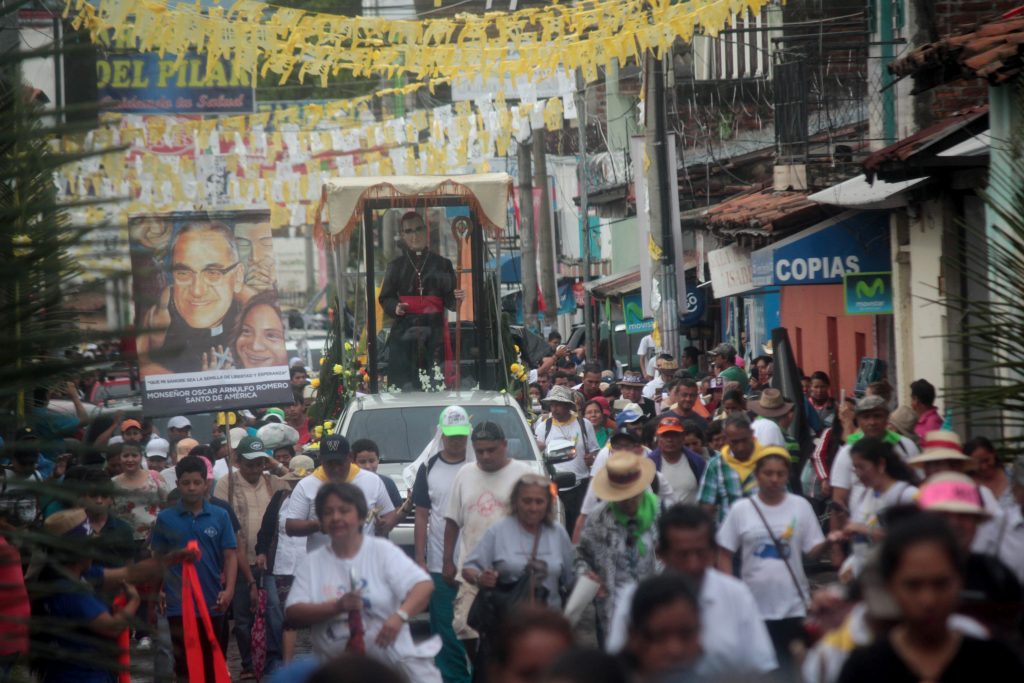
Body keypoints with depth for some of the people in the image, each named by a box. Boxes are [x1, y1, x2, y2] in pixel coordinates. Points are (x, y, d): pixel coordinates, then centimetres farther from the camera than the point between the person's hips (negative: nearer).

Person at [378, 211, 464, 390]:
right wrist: (395, 307, -9)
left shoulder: (441, 264, 10)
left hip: (434, 331, 0)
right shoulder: (397, 266, 12)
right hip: (405, 332, 0)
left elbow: (449, 301, 9)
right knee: (403, 382, -9)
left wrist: (456, 299, -13)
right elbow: (385, 298, 12)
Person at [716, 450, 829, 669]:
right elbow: (725, 554, 2)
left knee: (791, 664, 7)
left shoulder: (800, 506, 0)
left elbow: (813, 549, 0)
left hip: (793, 604, 0)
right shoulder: (741, 509, -2)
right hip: (754, 604, 0)